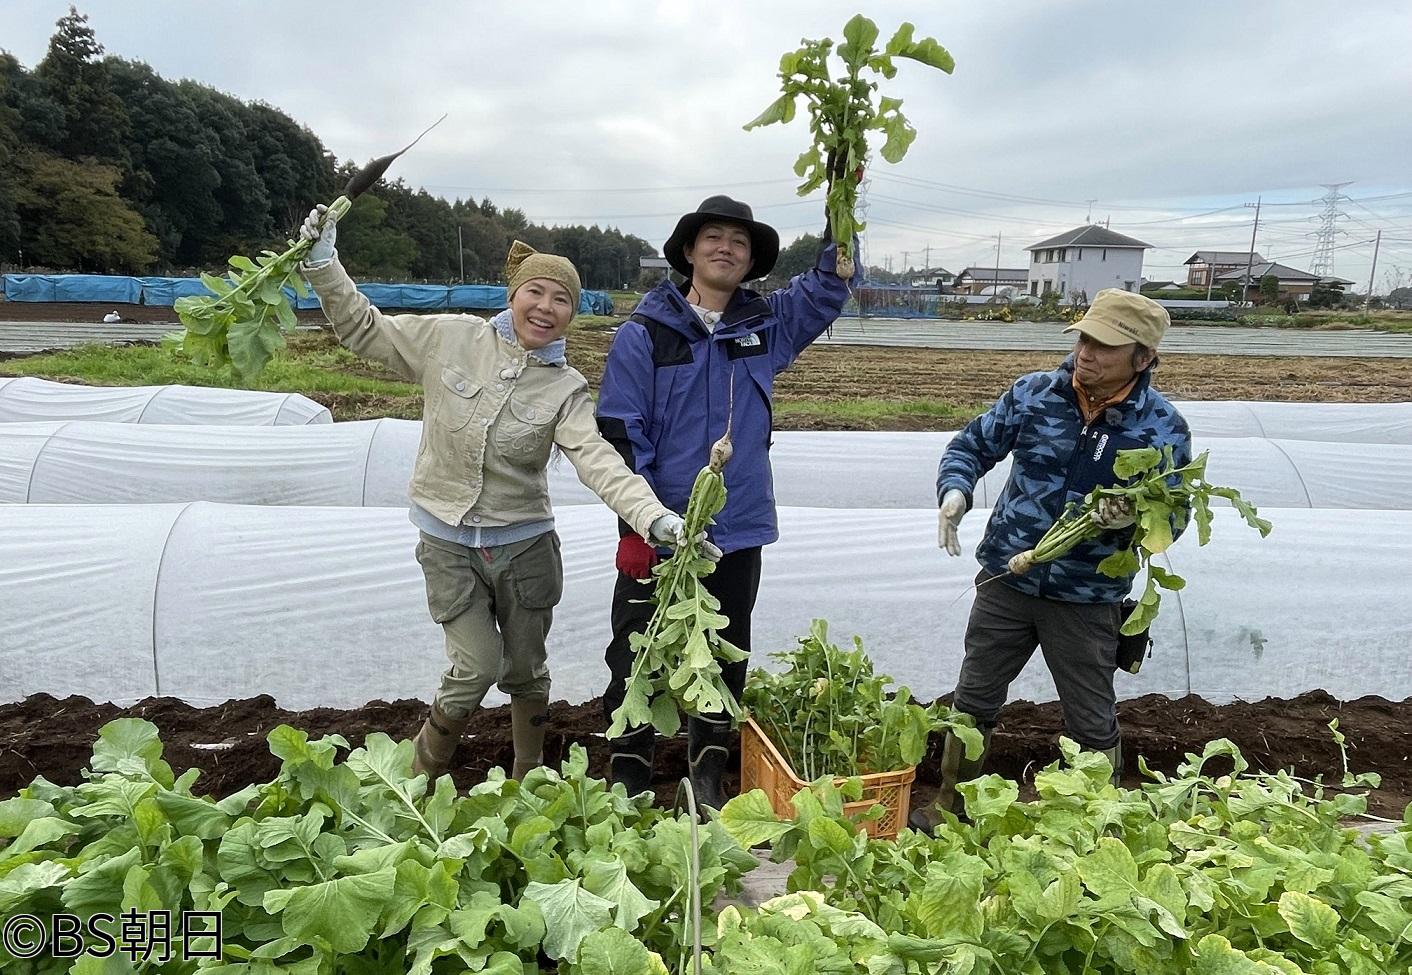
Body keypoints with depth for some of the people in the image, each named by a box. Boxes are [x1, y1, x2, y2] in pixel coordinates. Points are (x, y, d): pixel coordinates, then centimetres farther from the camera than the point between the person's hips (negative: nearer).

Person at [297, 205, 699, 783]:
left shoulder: (565, 389, -7)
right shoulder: (451, 339, -5)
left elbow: (598, 460, -21)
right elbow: (364, 331, 5)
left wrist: (655, 517, -36)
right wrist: (323, 263, -4)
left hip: (523, 544, 1)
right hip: (448, 543, -1)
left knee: (527, 670, 15)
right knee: (477, 668, -4)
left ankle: (528, 780, 40)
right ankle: (424, 773, 26)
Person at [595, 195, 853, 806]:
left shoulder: (767, 324, 6)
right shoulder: (645, 332, -5)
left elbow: (827, 287, 12)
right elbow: (620, 432, -9)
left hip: (738, 532, 4)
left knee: (724, 660, 15)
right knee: (638, 658, 8)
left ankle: (707, 777, 32)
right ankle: (627, 778, 25)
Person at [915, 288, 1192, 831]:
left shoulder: (1163, 427, -9)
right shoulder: (1033, 394, -4)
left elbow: (1173, 515, -3)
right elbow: (973, 445, 6)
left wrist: (1133, 518, -26)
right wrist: (955, 490, -14)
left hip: (1088, 600, -2)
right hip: (1006, 582, 2)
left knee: (1092, 725, 12)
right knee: (973, 703, 13)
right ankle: (950, 810, 33)